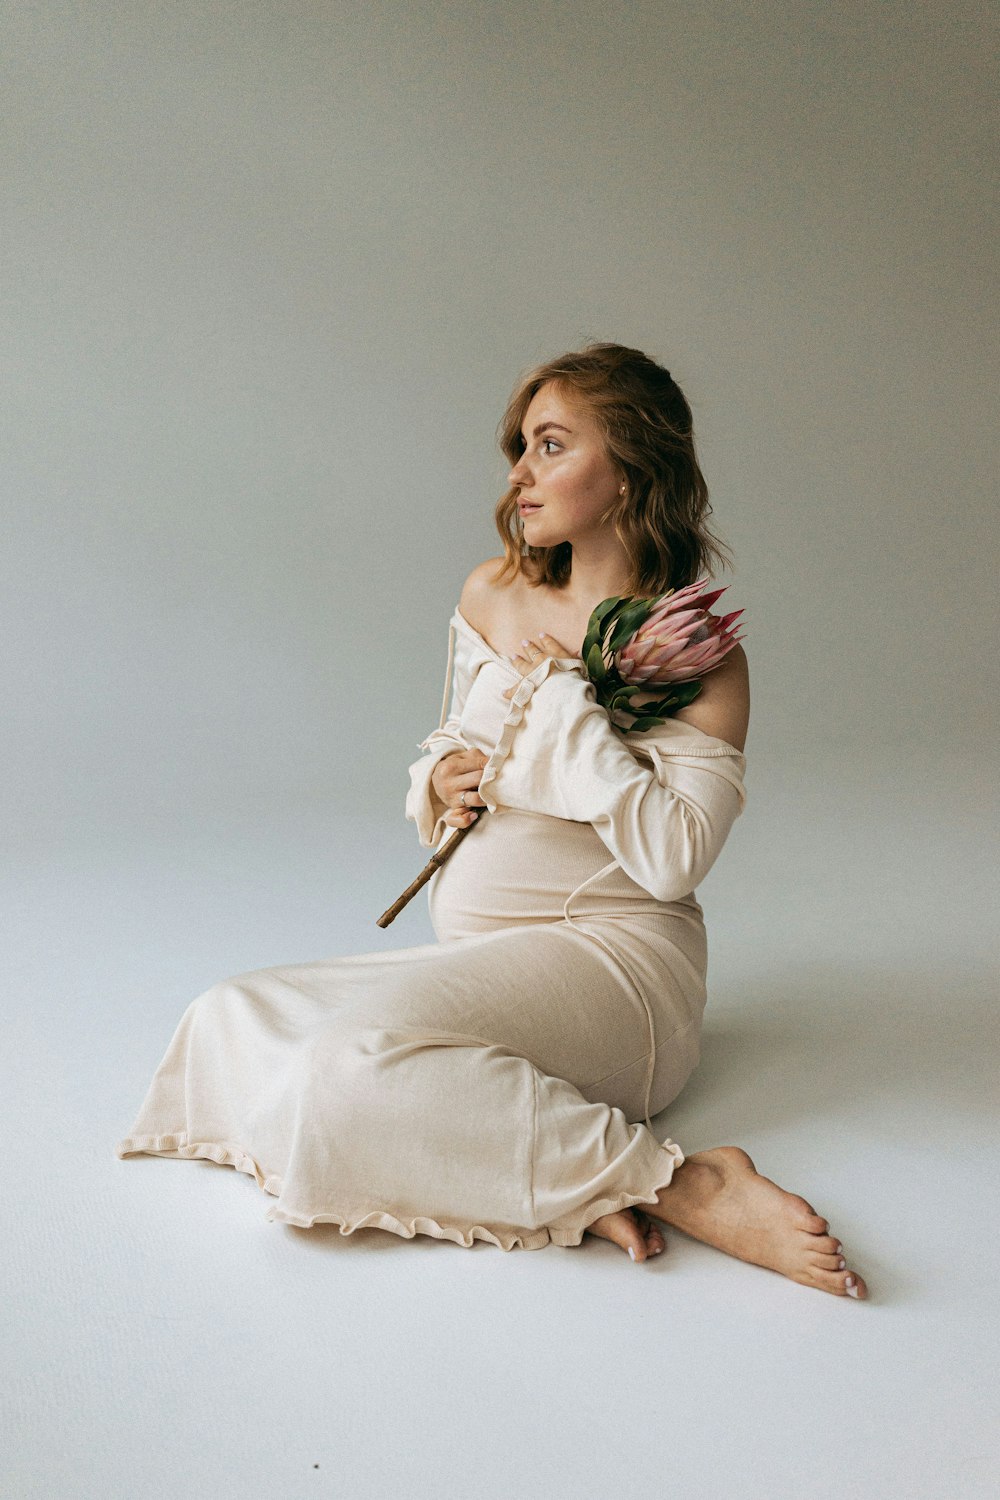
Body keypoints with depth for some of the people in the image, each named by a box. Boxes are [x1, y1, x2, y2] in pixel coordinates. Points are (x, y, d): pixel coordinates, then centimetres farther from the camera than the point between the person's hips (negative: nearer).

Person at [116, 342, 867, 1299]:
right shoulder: (492, 595, 10)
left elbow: (673, 857, -18)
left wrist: (557, 696, -15)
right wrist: (439, 780, -3)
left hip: (612, 957, -7)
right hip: (470, 956, 8)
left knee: (367, 1053, -32)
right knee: (229, 1018, -10)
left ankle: (681, 1184, -21)